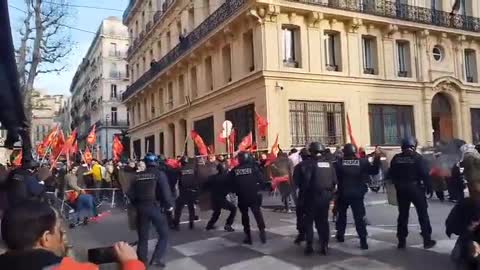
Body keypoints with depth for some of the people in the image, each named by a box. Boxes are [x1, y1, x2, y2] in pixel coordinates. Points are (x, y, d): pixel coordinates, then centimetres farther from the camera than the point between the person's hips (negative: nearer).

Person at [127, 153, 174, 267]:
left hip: (141, 208, 4)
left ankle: (142, 262, 19)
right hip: (156, 207, -4)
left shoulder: (138, 175, 7)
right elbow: (165, 191, -14)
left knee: (143, 237, 14)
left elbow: (131, 194, 5)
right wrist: (169, 205, 0)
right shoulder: (159, 174, -5)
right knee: (163, 234, 11)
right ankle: (156, 258, 2)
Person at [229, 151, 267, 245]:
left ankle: (248, 236, 12)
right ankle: (262, 231, -5)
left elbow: (230, 183, 6)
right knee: (257, 214, 9)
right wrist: (258, 189, 10)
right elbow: (262, 180, -6)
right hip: (254, 196, -1)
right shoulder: (254, 167, -2)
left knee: (244, 215, 13)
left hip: (242, 197, 1)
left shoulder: (234, 170, 1)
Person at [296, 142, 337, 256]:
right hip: (326, 195, 5)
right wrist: (330, 192, 12)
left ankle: (309, 245, 6)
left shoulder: (309, 163, -11)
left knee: (308, 221, 7)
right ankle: (324, 246, 12)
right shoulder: (329, 163, 5)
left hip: (313, 196, -4)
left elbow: (305, 180, -14)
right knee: (323, 221, 13)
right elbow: (334, 180, 3)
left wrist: (303, 195, -4)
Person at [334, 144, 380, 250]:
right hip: (357, 194, 0)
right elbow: (374, 171, 3)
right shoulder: (362, 162, -4)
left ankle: (340, 235, 26)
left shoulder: (339, 162, -8)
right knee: (359, 217, 1)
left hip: (343, 194, 0)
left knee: (342, 214, 19)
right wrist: (377, 159, 9)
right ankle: (363, 240, -7)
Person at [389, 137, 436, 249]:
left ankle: (402, 241, 11)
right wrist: (429, 187, -4)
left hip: (401, 189, 3)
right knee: (422, 214, 7)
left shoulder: (396, 158, 1)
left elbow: (391, 174, 3)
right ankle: (427, 240, 10)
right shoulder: (417, 157, -9)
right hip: (415, 188, -3)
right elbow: (425, 174, -13)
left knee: (403, 215, 9)